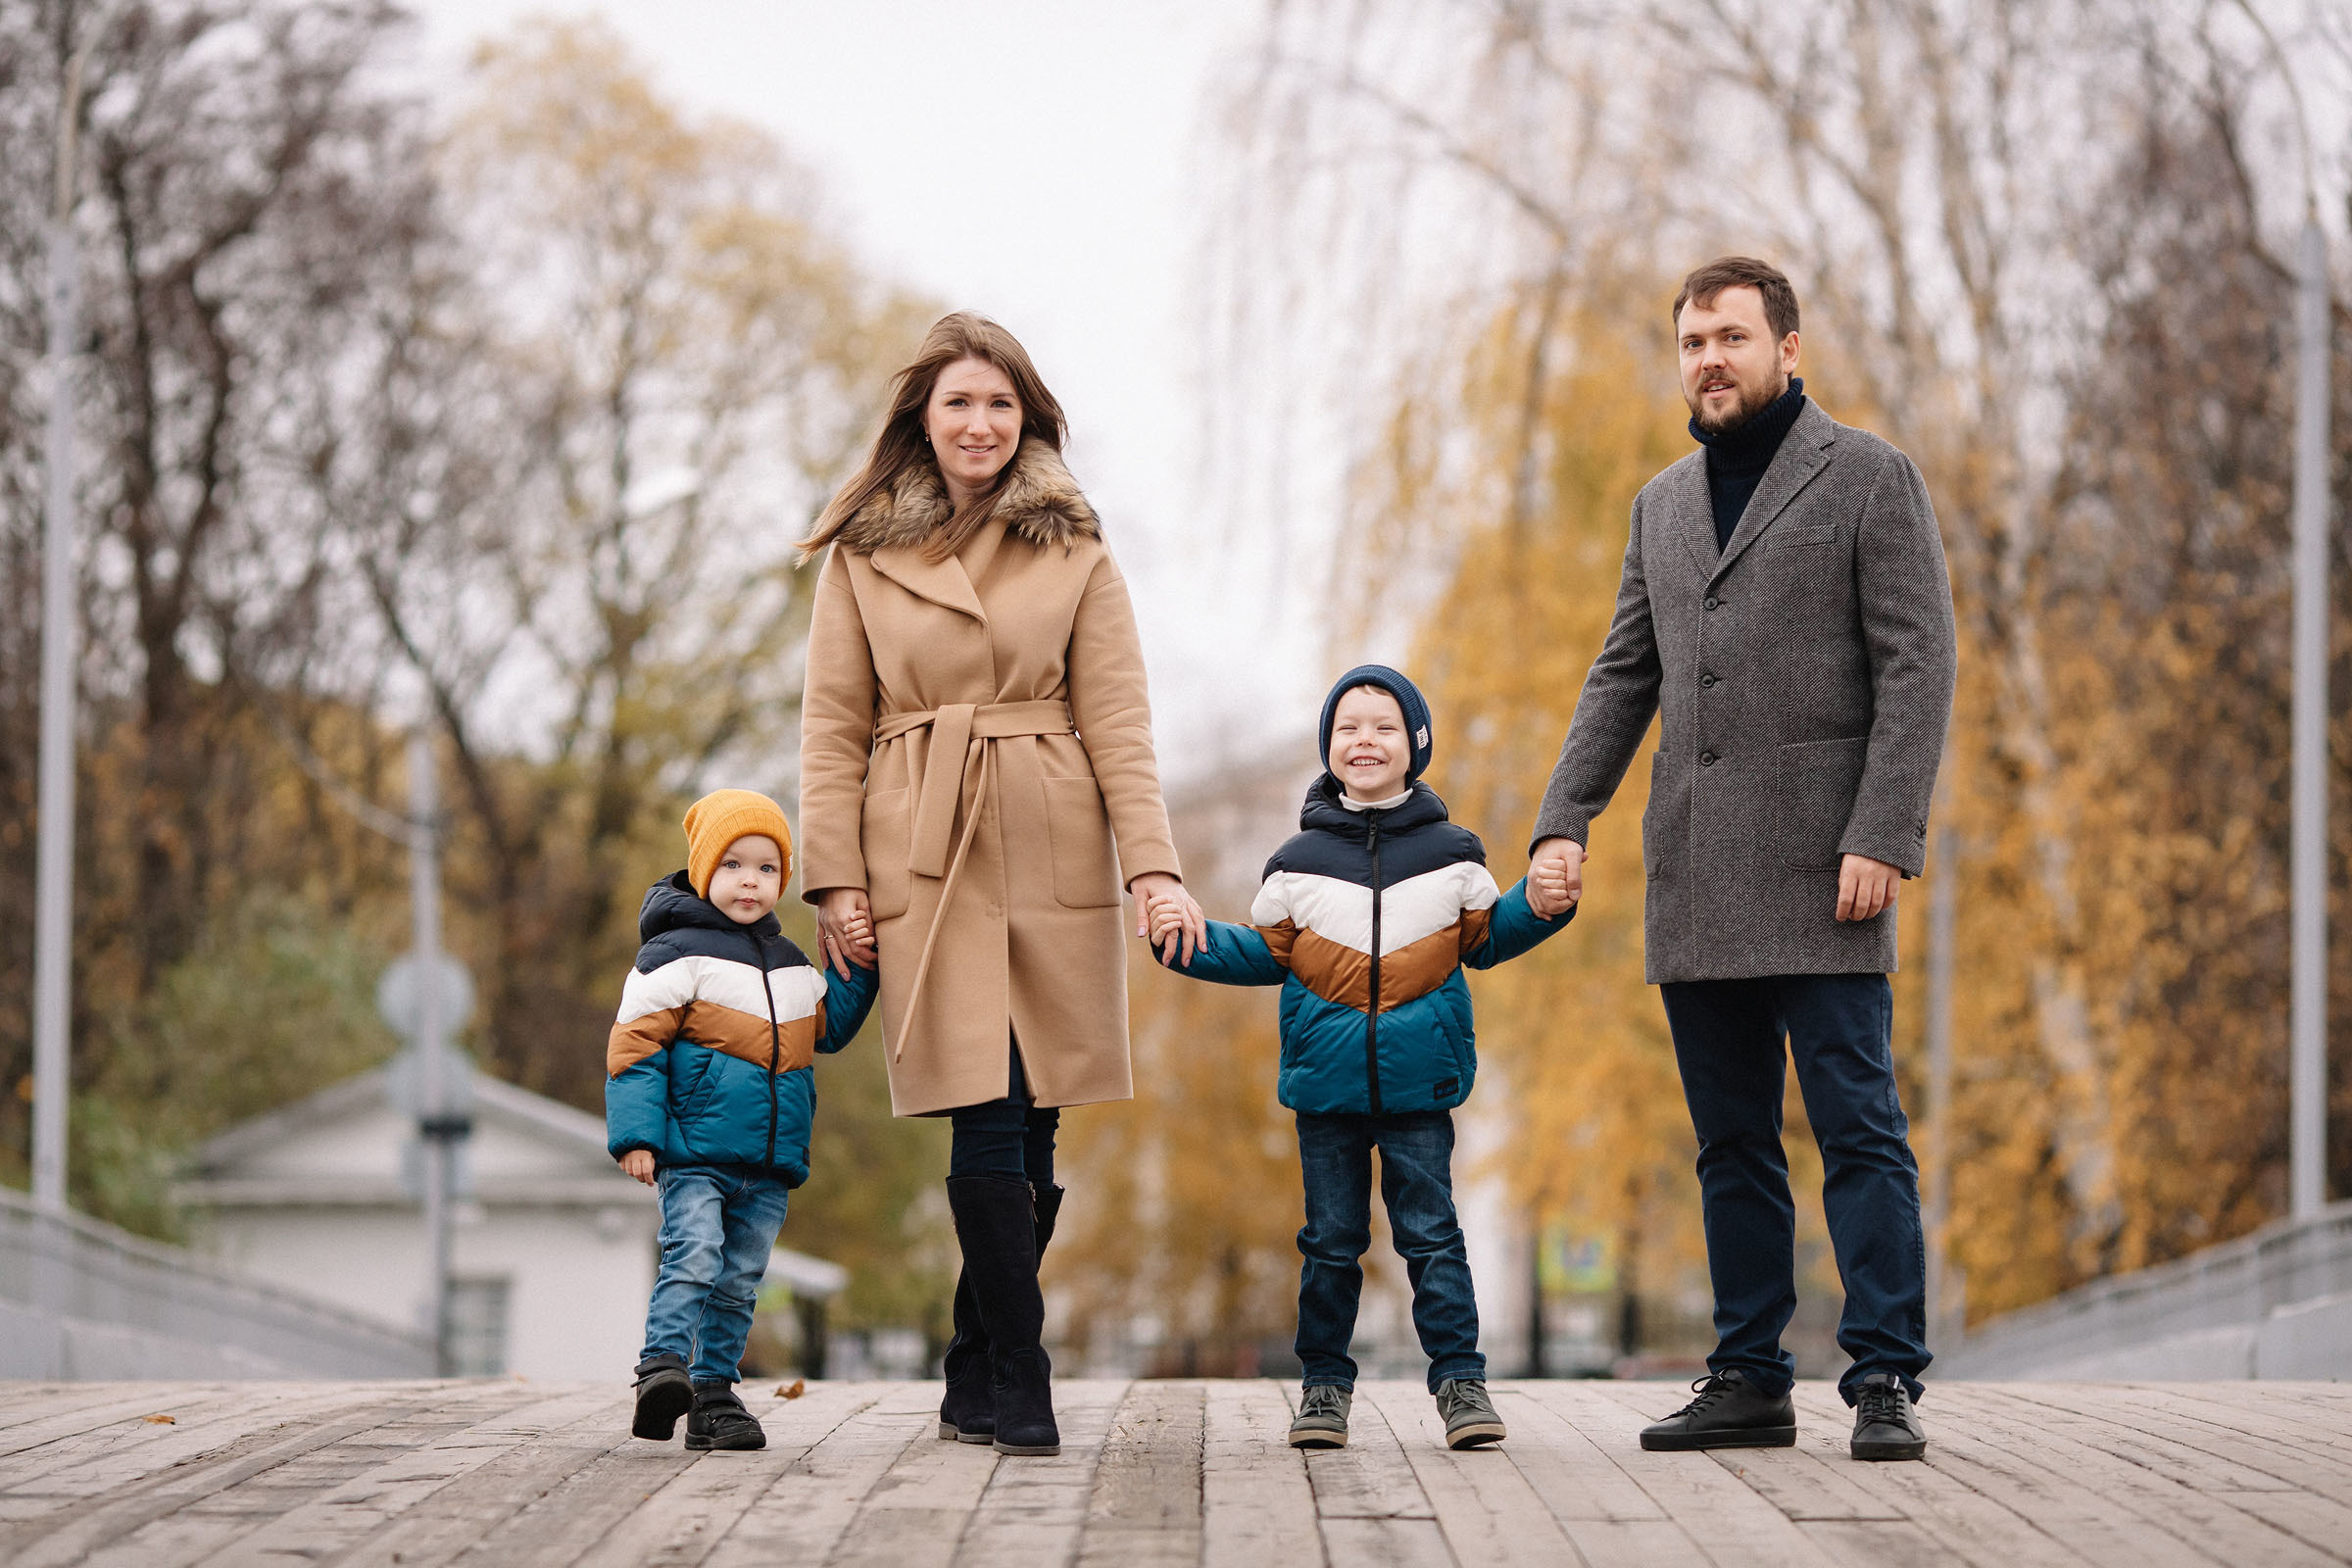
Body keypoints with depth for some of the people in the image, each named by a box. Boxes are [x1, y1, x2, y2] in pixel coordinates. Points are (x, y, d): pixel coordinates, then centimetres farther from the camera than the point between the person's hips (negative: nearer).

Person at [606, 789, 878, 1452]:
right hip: (694, 1152, -6)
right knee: (693, 1255, -22)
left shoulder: (791, 967, 18)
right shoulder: (676, 954, -4)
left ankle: (712, 1394, 11)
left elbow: (827, 1026, 32)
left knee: (739, 1280, 7)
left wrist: (857, 970, 17)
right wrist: (636, 1134, -14)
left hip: (768, 1162, 6)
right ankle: (662, 1368, -26)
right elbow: (635, 1043, -7)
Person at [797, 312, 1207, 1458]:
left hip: (1052, 865, 1)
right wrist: (836, 880, -3)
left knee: (1031, 1126, 1)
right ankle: (1020, 1391, -7)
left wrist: (1154, 865, -7)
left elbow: (1117, 717, 4)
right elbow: (833, 728, 7)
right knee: (989, 1128, -12)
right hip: (927, 866, -1)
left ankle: (975, 1385, 16)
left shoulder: (1075, 554, 9)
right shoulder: (863, 558, 8)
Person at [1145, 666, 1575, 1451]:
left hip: (1418, 1084, -1)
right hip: (1326, 1081, 1)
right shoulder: (1299, 862, 5)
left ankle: (1460, 1378, 2)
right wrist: (1190, 937, 0)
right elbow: (1266, 952, 12)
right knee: (1331, 1238, 6)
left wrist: (1541, 907, 1)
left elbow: (1483, 938, 16)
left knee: (1430, 1231, -3)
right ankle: (1324, 1383, 13)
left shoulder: (1451, 855, 5)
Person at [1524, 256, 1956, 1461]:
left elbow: (1918, 665, -6)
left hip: (1820, 866, -6)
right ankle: (1749, 1381, 12)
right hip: (1696, 884, 6)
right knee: (1731, 1144, 8)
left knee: (1857, 1126, -8)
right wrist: (1564, 820, 7)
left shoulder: (1869, 479, 0)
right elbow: (1624, 675, 20)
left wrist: (1883, 835, -15)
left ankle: (1886, 1382, -7)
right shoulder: (1663, 504, 18)